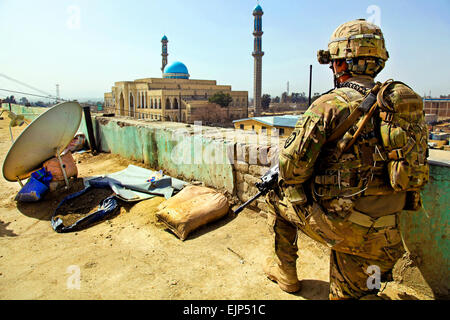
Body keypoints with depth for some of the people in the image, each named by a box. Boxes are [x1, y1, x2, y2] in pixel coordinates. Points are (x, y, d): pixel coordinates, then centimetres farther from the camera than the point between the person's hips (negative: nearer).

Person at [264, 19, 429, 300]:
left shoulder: (330, 105, -15)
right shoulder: (407, 103, 6)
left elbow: (292, 168, -17)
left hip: (339, 222, -5)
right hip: (384, 237, 6)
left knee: (279, 198, 22)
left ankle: (285, 272, 34)